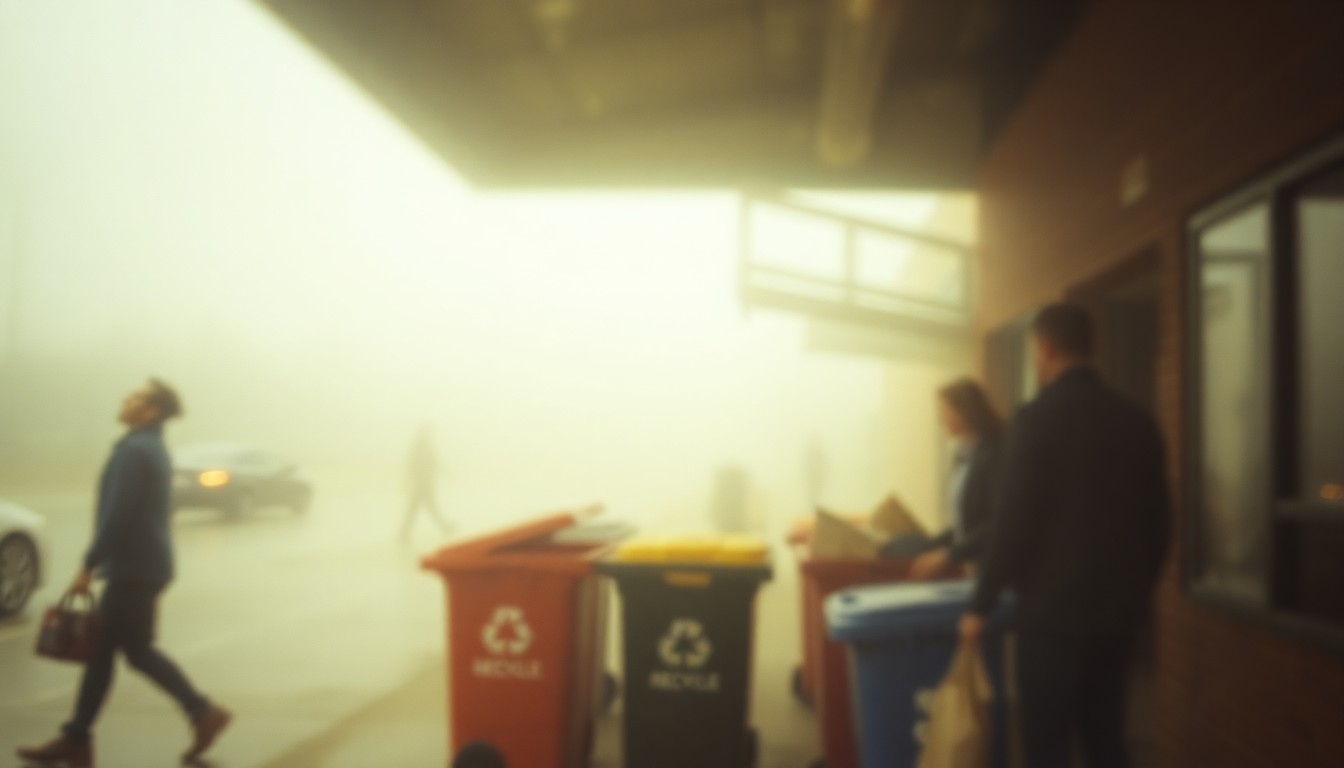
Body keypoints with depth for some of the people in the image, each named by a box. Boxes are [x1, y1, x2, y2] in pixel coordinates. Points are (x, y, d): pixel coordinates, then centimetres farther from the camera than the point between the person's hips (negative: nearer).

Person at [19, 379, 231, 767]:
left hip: (133, 568, -10)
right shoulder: (153, 449, 15)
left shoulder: (134, 450, -16)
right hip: (140, 566, 10)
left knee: (138, 651, -2)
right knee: (99, 649, 12)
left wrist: (88, 566, -17)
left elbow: (117, 514, -21)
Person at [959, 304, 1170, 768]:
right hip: (1117, 609, 7)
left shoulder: (1038, 418, -13)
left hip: (1053, 610, -6)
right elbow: (1158, 520, 12)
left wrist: (980, 605, -7)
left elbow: (1013, 520, -16)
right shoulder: (1137, 421, 6)